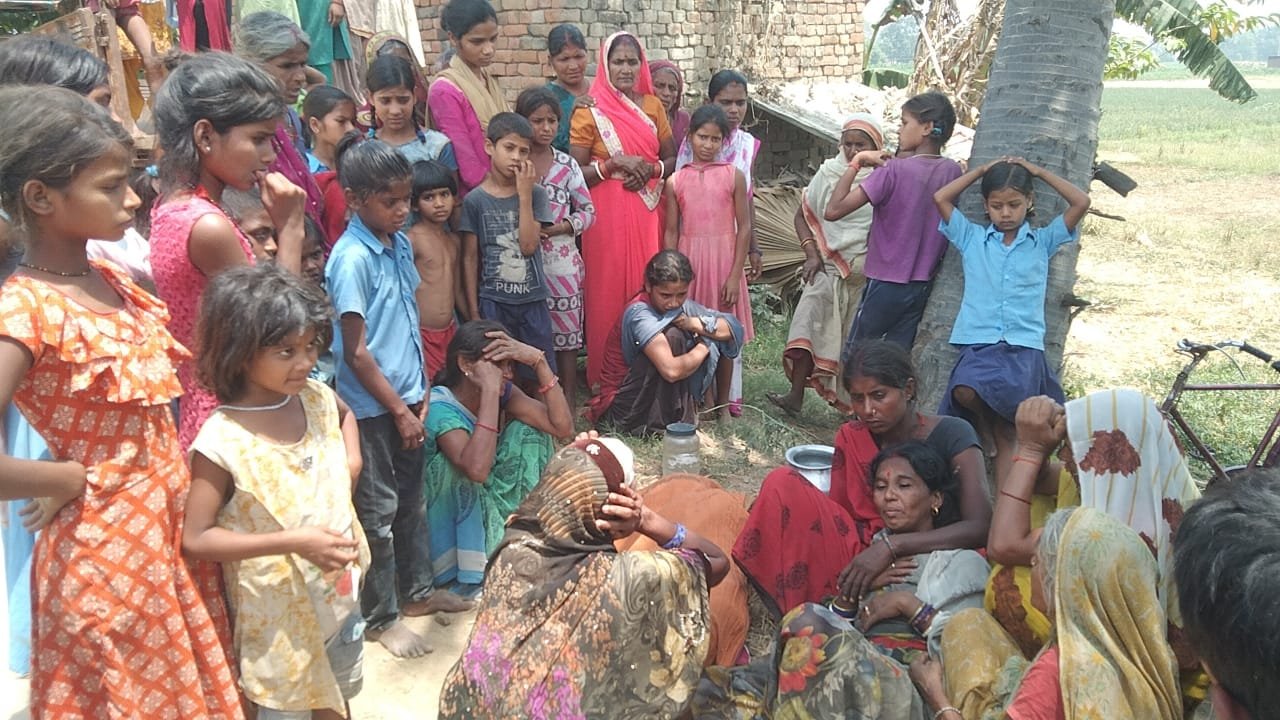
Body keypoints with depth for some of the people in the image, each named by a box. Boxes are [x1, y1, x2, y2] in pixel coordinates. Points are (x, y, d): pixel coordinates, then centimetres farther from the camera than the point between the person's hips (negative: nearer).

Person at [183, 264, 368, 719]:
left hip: (339, 591, 6)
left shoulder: (316, 398, -7)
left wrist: (352, 462, 1)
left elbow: (346, 413, 19)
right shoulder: (222, 441, -24)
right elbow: (195, 539, -22)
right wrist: (293, 541, -28)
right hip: (276, 611, -5)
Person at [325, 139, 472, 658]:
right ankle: (381, 618, 21)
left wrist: (421, 392, 7)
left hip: (407, 399, 7)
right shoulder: (352, 259, -19)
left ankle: (417, 591, 37)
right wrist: (399, 411, -14)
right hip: (373, 407, -7)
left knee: (411, 500, 20)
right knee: (378, 512, 6)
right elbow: (356, 351, -19)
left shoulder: (399, 243, 4)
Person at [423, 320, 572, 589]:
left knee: (528, 431, -8)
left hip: (488, 503, 6)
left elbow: (563, 427, -17)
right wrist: (490, 390, -40)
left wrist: (538, 361, -24)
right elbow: (477, 469, -44)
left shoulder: (504, 392, -8)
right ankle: (475, 576, -23)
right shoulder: (439, 407, -27)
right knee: (459, 464, -33)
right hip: (446, 519, -5)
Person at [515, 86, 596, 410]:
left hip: (562, 260, 1)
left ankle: (568, 399, 18)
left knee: (565, 329, 6)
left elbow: (588, 209, 6)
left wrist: (563, 226, -10)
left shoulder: (567, 165, 3)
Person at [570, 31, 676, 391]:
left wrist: (651, 169, -5)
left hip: (648, 212, 4)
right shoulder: (589, 111, -3)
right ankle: (606, 379, 10)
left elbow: (673, 158, 15)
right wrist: (615, 163, -17)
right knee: (609, 292, -1)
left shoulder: (653, 106, 10)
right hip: (608, 214, -4)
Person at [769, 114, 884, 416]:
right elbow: (803, 214, 12)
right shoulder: (828, 173, 5)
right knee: (810, 324, -10)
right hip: (828, 267, 2)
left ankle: (852, 403, 12)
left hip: (868, 274, -2)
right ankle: (796, 394, -9)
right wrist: (811, 253, 2)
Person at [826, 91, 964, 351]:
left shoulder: (894, 171, -17)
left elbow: (833, 210, -21)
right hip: (923, 286, 6)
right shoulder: (953, 171, 0)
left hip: (886, 284, -5)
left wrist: (856, 163, -12)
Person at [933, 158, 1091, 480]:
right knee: (964, 392, -31)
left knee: (1006, 432, -18)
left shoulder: (1043, 241, 16)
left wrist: (1039, 171, 15)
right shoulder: (972, 239, 17)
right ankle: (983, 422, 1)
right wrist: (981, 170, 18)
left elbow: (1081, 202, 7)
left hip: (1024, 346, -1)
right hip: (978, 343, 1)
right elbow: (941, 198, 11)